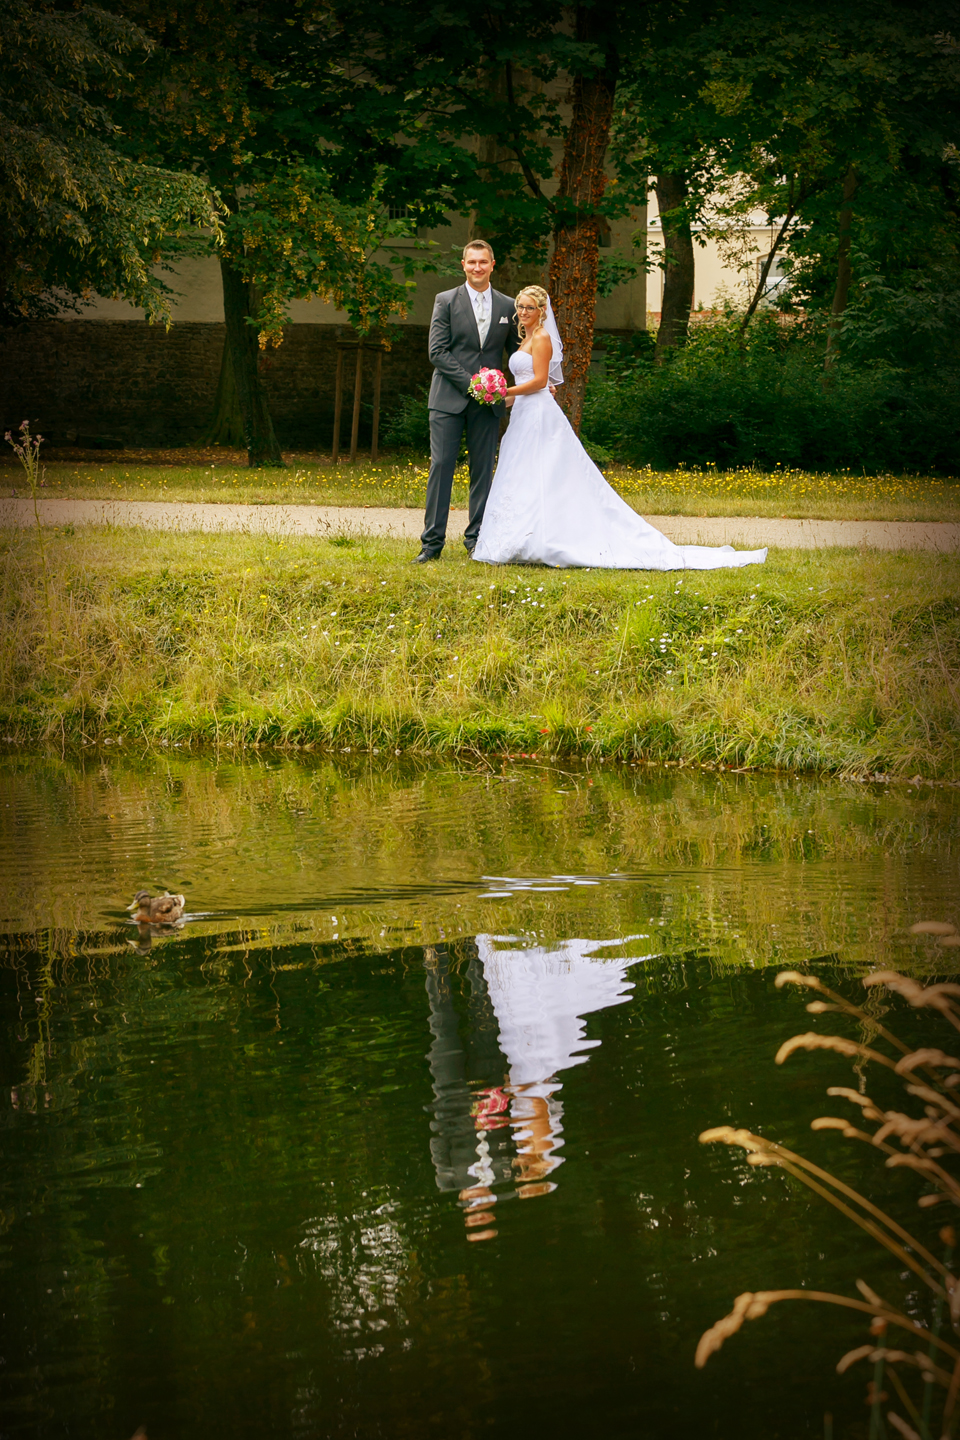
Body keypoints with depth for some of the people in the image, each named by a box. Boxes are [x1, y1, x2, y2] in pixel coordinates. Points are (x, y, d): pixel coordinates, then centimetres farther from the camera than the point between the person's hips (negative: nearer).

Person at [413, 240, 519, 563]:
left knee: (483, 470, 3)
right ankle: (432, 542, -3)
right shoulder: (446, 301, 2)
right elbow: (437, 352, -5)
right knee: (441, 466, -5)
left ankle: (476, 539, 10)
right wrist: (469, 382, -14)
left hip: (487, 402, 2)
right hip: (449, 399, -2)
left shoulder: (508, 306, 9)